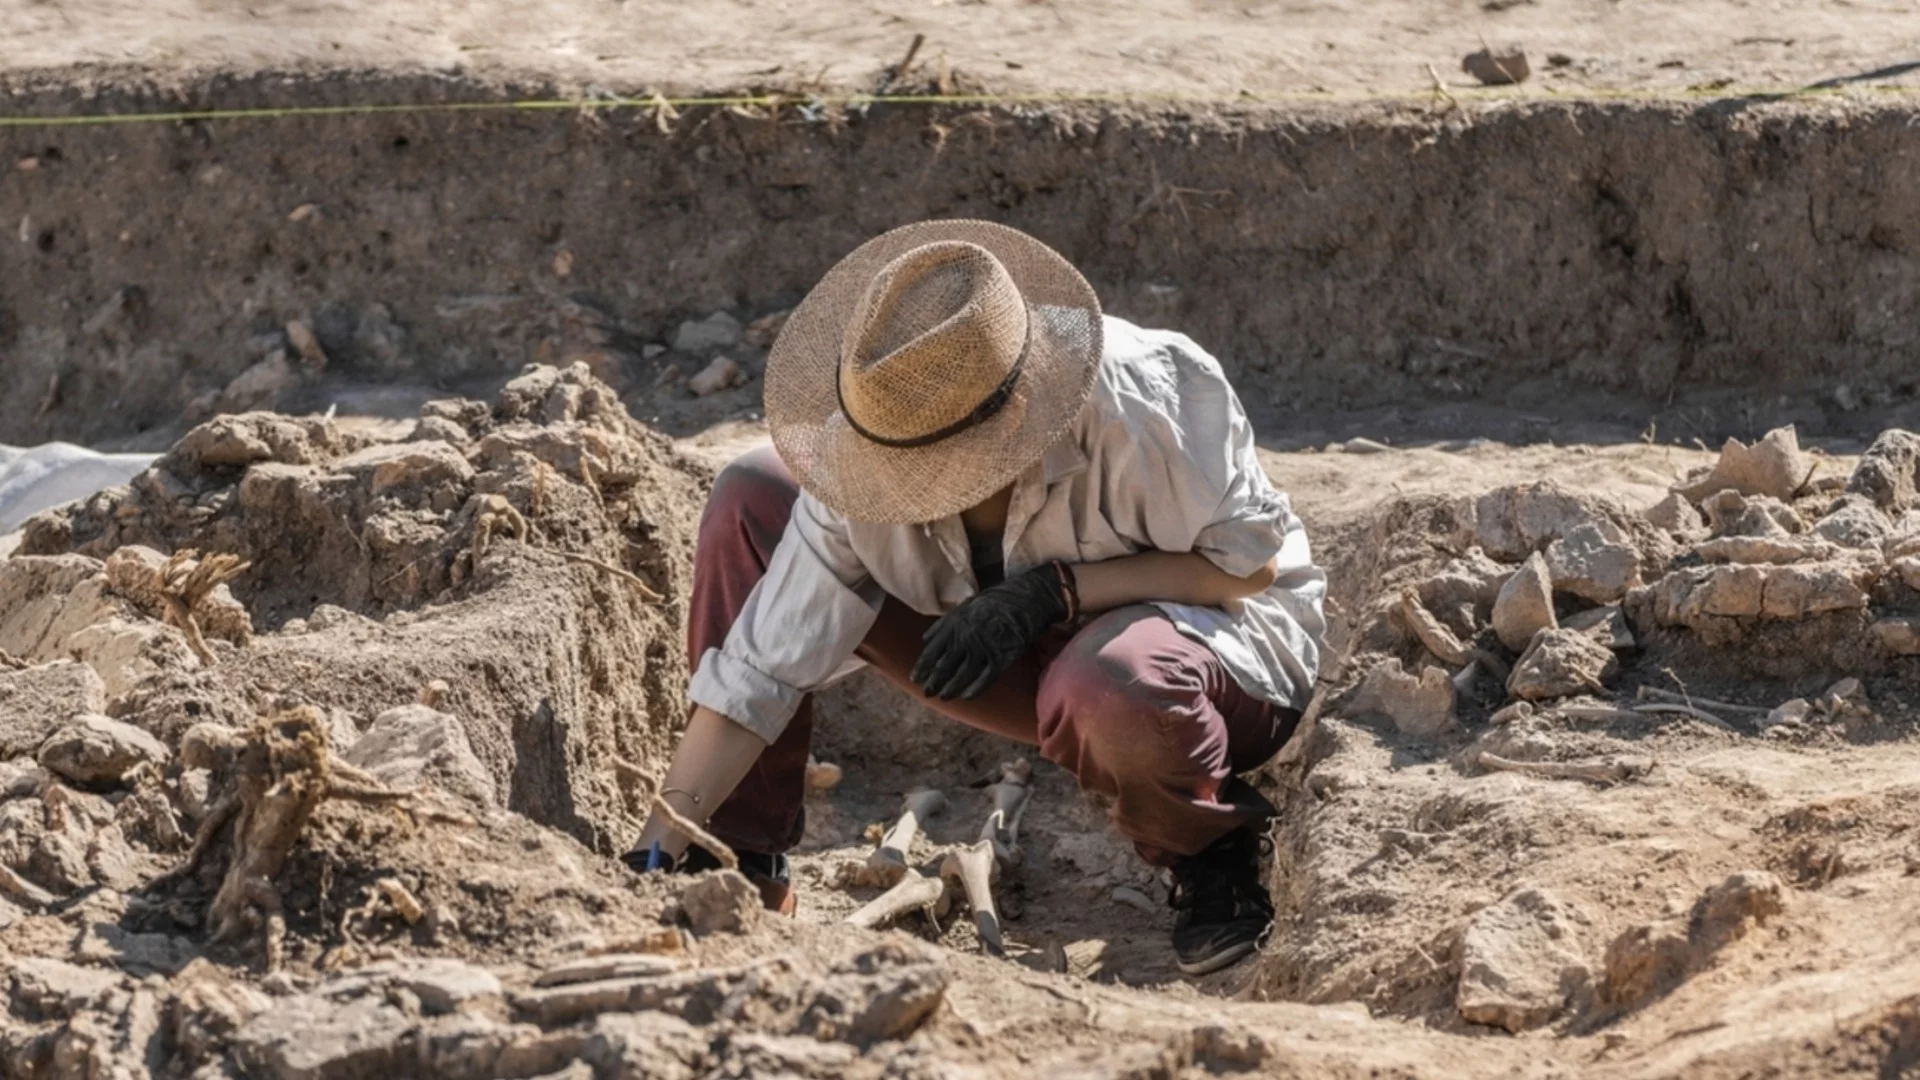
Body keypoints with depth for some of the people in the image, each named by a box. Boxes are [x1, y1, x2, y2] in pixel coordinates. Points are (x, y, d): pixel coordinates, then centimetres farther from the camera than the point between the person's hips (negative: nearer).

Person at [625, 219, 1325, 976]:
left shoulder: (1143, 400, -33)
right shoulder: (870, 452, -21)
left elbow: (1252, 562, -22)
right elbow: (762, 665, -17)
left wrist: (1055, 591, -30)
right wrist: (663, 845, -23)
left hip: (1226, 636, -4)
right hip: (1036, 659, 5)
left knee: (1108, 684, -44)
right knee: (749, 503, -10)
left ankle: (1215, 859, -8)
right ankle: (743, 868, -3)